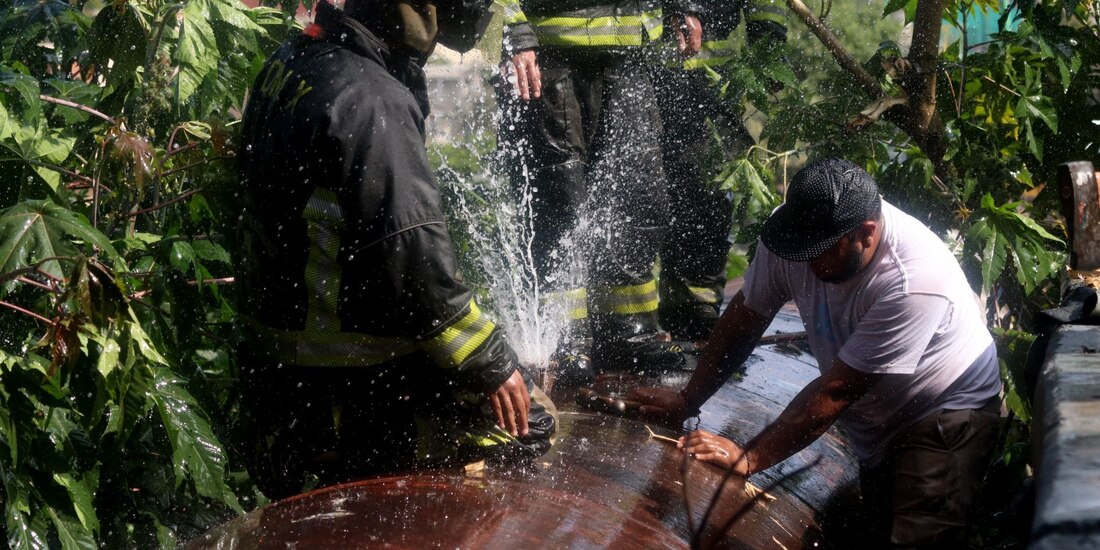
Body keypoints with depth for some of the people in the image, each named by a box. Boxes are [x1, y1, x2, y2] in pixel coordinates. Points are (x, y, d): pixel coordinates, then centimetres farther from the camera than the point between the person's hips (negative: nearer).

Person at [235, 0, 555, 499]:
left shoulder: (287, 65, 7)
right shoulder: (369, 101, -23)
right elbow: (412, 262, -26)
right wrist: (489, 363, -16)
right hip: (347, 384, -10)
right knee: (527, 419, -4)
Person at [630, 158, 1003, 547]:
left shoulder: (915, 282, -35)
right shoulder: (797, 230, -18)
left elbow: (836, 390, -32)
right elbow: (744, 318, -5)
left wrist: (749, 458, -28)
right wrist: (687, 400, -6)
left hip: (946, 413, -6)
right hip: (878, 419, 6)